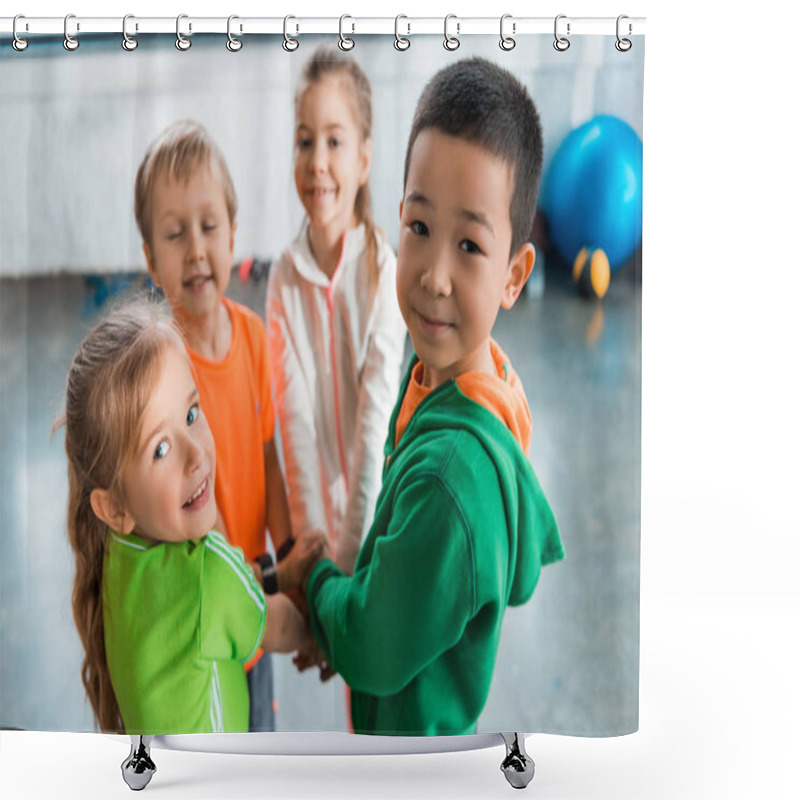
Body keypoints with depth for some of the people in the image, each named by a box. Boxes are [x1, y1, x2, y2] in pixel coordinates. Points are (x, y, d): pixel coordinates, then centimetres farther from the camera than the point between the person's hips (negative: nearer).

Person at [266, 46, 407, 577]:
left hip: (374, 515, -1)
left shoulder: (384, 271, -16)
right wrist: (313, 541, -17)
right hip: (316, 521, 2)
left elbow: (376, 423, -16)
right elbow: (296, 421, -13)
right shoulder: (284, 280, -9)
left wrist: (351, 548, -16)